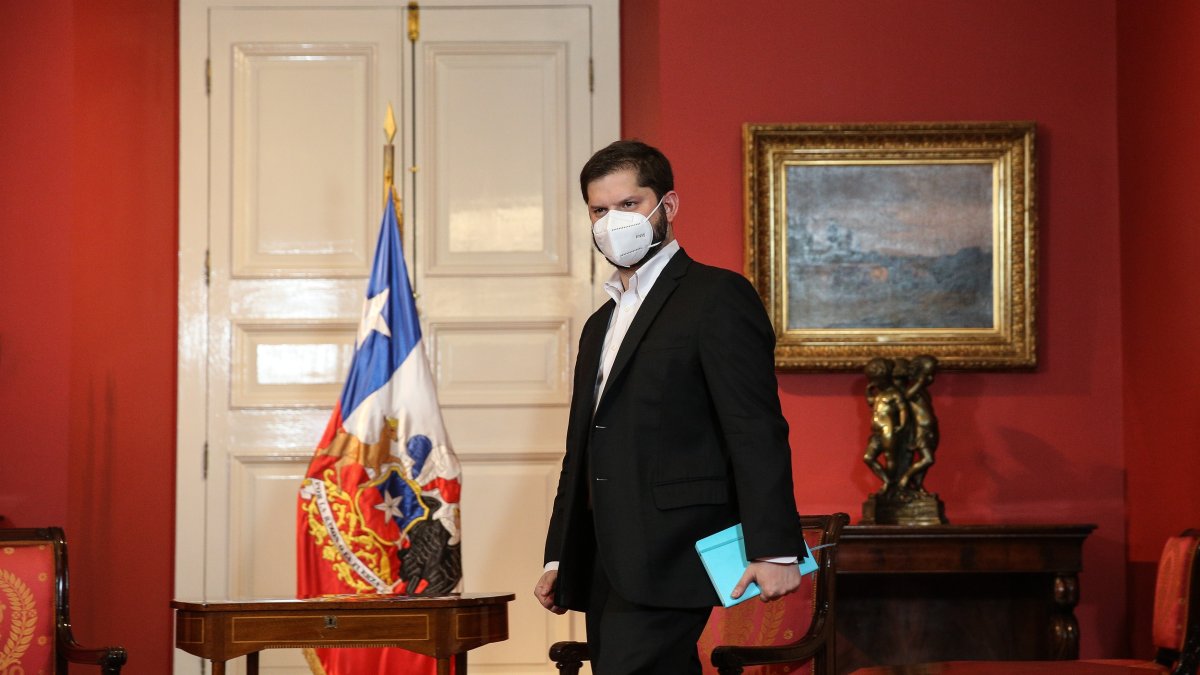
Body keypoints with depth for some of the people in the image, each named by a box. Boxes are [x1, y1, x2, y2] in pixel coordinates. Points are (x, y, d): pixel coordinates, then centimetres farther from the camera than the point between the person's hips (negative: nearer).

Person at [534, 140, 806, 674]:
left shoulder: (717, 296, -4)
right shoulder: (601, 324, 23)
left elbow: (757, 431, -13)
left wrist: (773, 549, -20)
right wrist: (558, 559, 21)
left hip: (669, 563, -8)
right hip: (607, 569, 8)